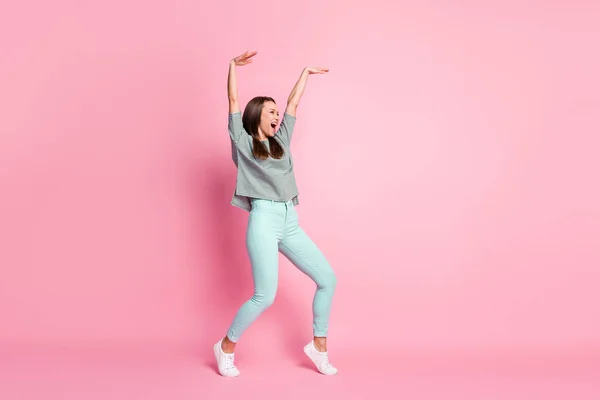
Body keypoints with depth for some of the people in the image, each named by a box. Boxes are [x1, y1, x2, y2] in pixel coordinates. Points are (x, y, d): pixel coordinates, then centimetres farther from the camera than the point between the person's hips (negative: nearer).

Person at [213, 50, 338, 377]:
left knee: (327, 278, 0)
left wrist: (306, 73, 33)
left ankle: (319, 345, 15)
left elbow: (293, 103, 26)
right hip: (264, 221, -6)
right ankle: (226, 347, 10)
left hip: (291, 223, 7)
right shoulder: (243, 142, 6)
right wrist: (234, 65, 0)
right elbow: (234, 100, 0)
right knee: (265, 296, -13)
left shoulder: (281, 141, 19)